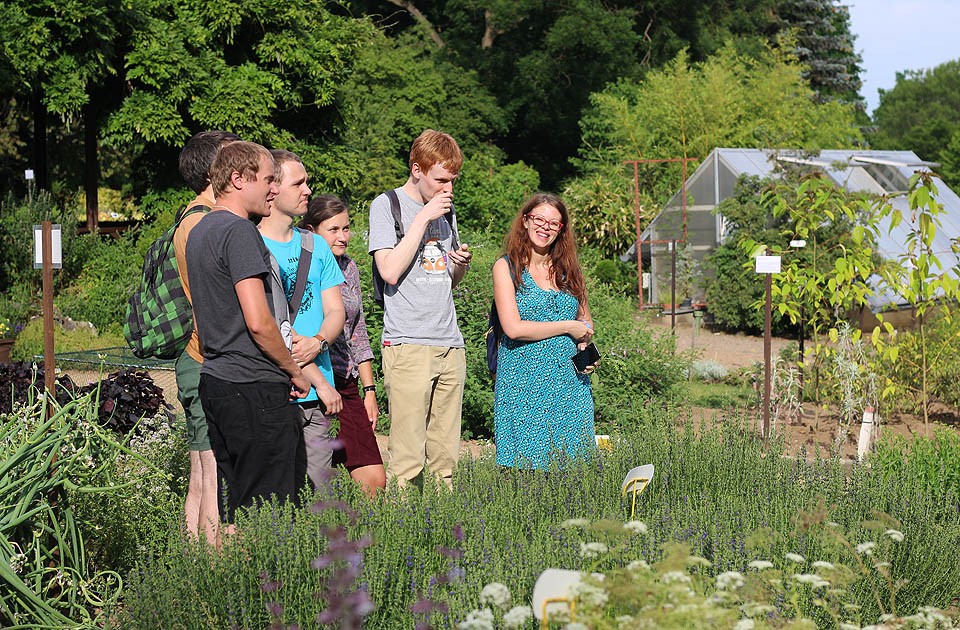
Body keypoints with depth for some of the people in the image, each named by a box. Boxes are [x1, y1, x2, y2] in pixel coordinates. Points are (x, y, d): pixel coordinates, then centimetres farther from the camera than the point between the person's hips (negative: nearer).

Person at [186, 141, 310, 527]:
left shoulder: (198, 231, 17)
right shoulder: (239, 231, -13)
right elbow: (258, 322, -20)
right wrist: (294, 370, -5)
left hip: (214, 379, 10)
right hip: (255, 388, -10)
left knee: (233, 513, 12)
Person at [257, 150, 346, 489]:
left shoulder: (316, 246, 16)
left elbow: (335, 311, 13)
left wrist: (317, 343, -11)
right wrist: (319, 380, -12)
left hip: (317, 398, 6)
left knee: (319, 492, 5)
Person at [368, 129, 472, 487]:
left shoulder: (445, 209, 19)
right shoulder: (386, 205, 0)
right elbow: (390, 270, -13)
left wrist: (460, 263, 5)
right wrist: (423, 219, -10)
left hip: (450, 346, 6)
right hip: (408, 345, -6)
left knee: (445, 457, 4)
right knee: (407, 459, -10)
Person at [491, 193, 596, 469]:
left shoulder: (568, 269, 14)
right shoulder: (506, 267, -1)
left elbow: (585, 319, 25)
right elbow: (513, 328, -11)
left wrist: (585, 346, 2)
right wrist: (568, 327, -7)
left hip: (570, 381, 4)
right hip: (524, 382, -4)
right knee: (525, 467, -5)